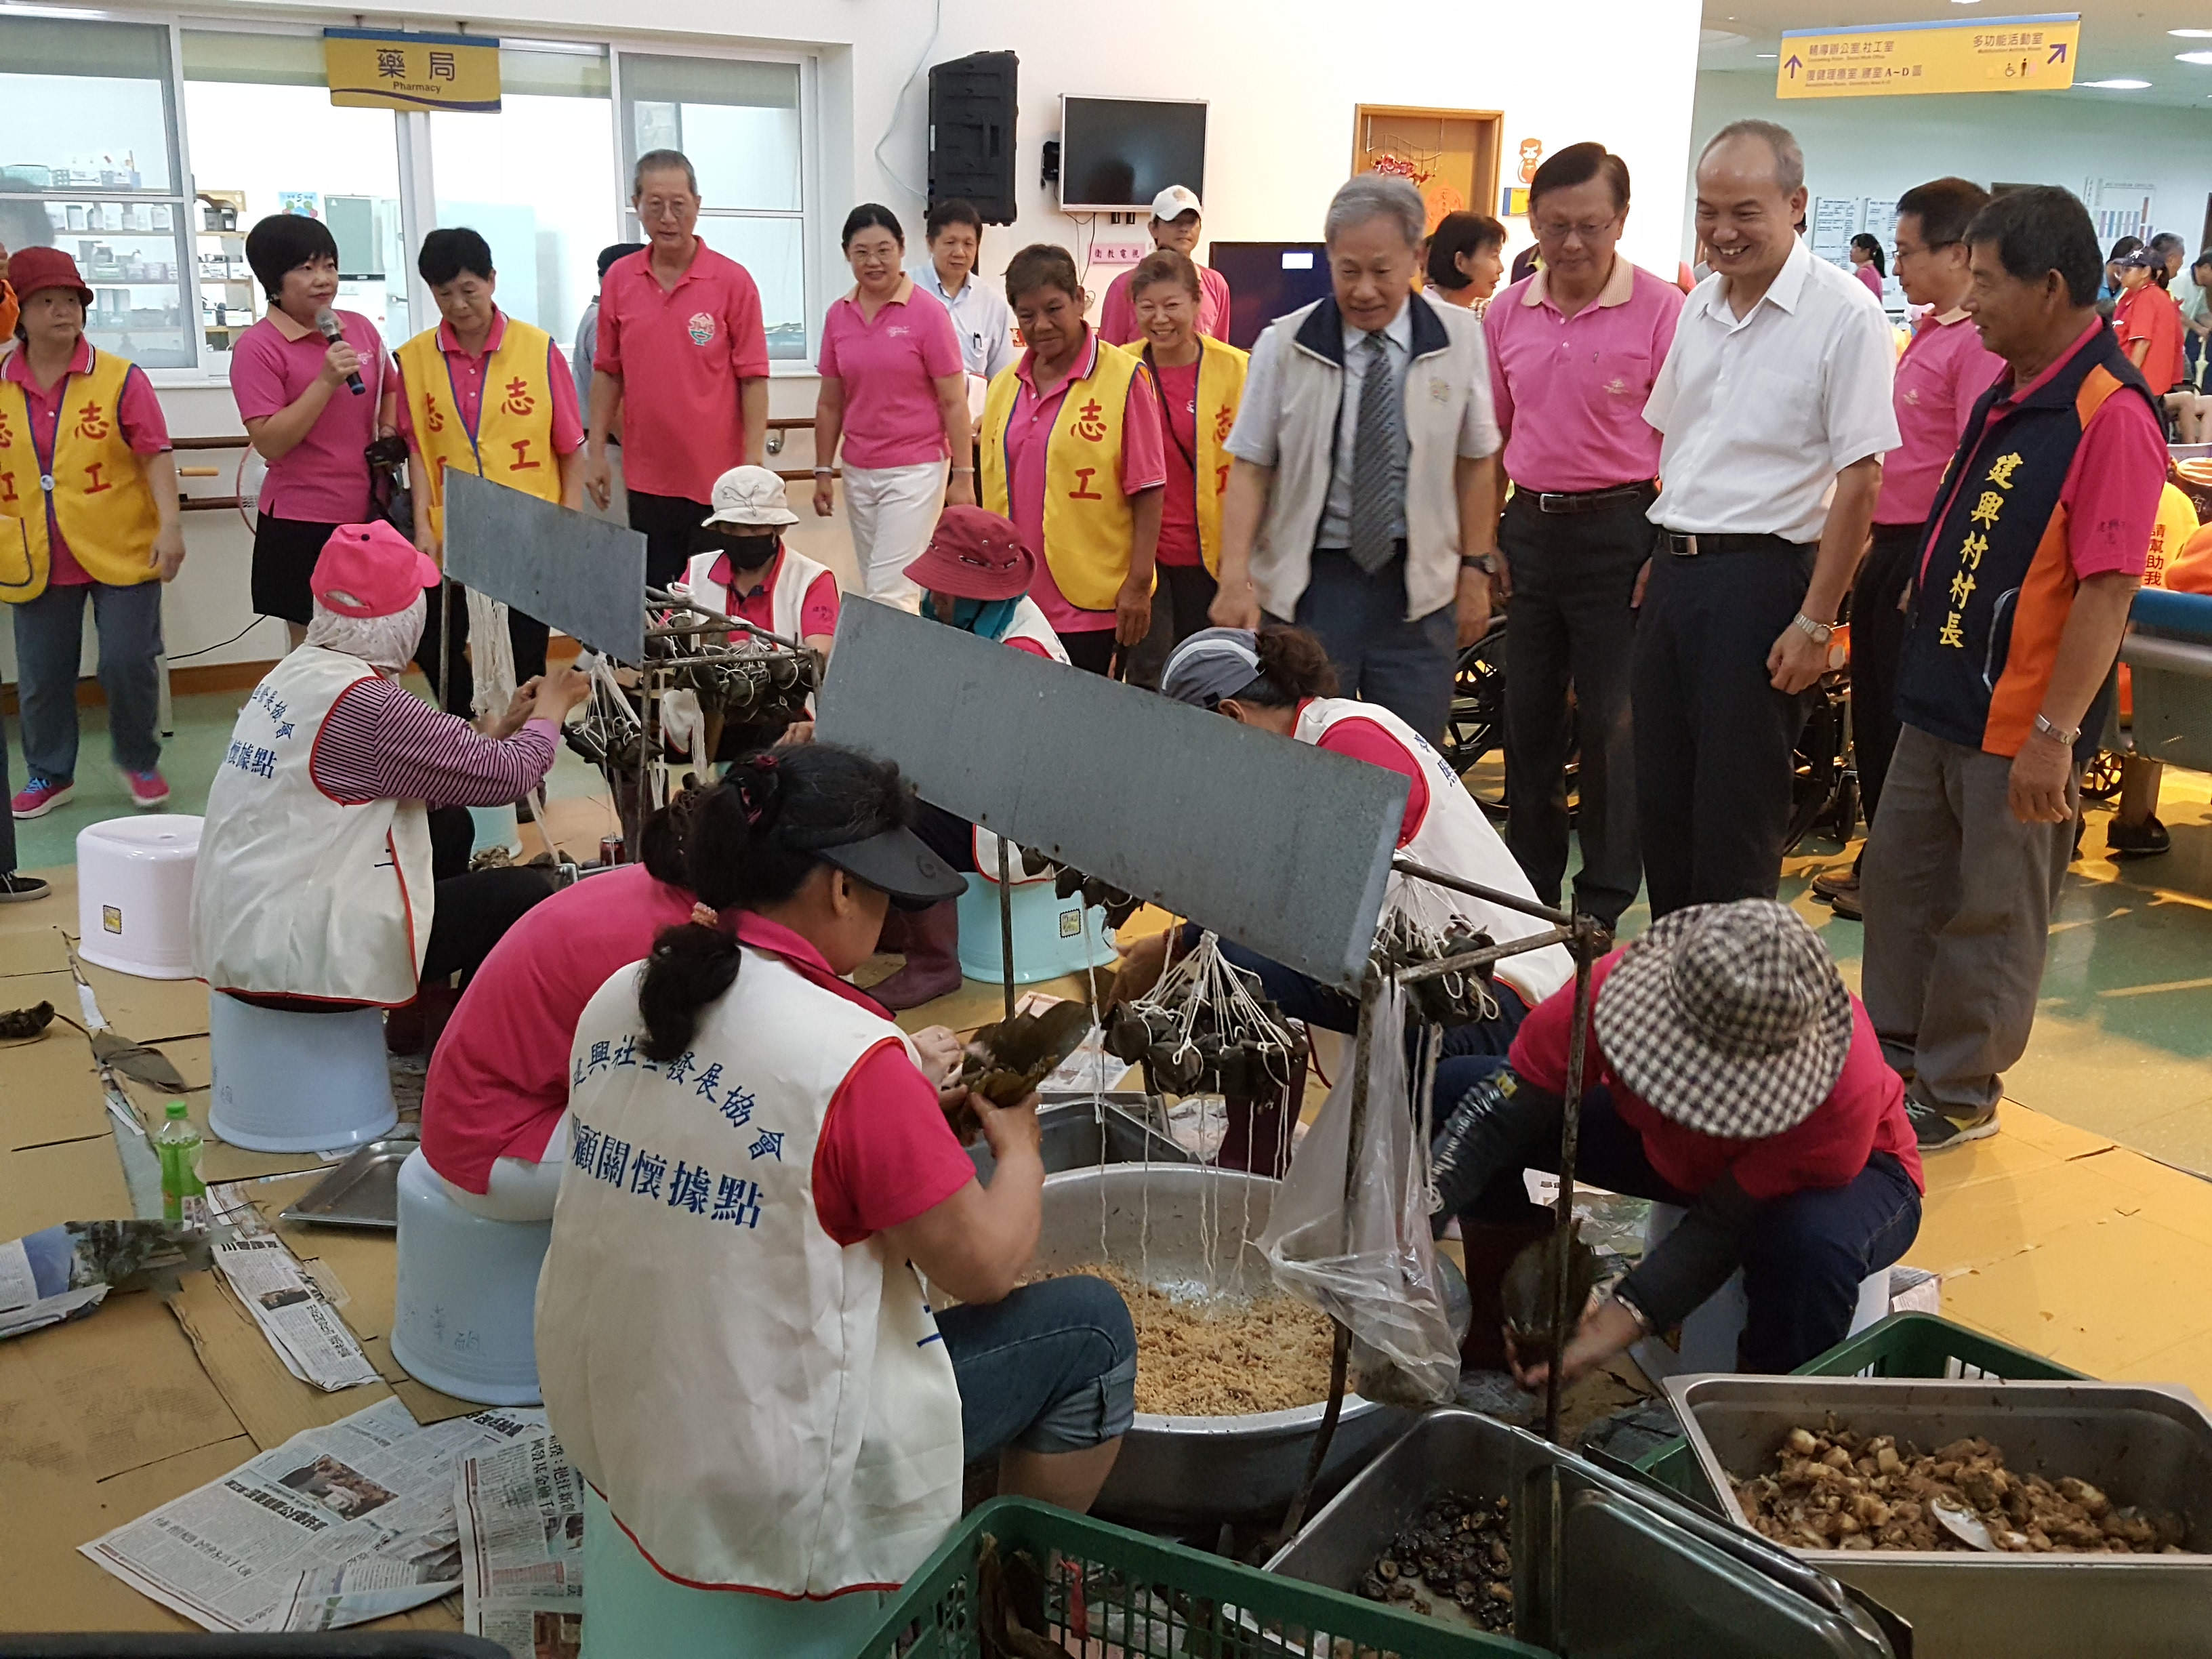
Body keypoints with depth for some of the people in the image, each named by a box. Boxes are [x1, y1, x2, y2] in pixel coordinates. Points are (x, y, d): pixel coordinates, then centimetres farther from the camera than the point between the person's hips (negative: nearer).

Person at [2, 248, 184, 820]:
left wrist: (169, 525, -15)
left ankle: (139, 763, 22)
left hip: (120, 554, -3)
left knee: (129, 664, -1)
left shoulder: (121, 379, -4)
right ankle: (48, 774, 27)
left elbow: (156, 456, -6)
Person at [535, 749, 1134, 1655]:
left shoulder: (618, 998, -2)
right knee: (1088, 1323, 5)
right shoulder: (852, 1057, -25)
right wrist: (1018, 1147, 4)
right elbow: (983, 1264, -15)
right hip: (768, 1486, -8)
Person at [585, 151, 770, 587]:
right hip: (646, 480, 3)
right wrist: (596, 452, 6)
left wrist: (753, 464, -11)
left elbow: (753, 379, -6)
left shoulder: (733, 280, -5)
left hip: (716, 480, -3)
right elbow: (607, 371, 11)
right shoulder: (619, 279, 5)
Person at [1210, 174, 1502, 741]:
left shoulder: (1460, 339, 2)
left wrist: (1475, 570, 6)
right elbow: (1249, 468, -3)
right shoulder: (1284, 346, -2)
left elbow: (1475, 462, 7)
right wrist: (1235, 579, -12)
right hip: (1309, 584, -1)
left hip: (1418, 588, 1)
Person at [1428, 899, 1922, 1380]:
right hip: (1663, 1144, 3)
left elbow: (1723, 1226, -32)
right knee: (1453, 1087, -16)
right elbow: (1499, 1114, -29)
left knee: (1816, 1242, -43)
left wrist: (1617, 1323, -42)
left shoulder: (1847, 1089, -39)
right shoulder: (1615, 986, -33)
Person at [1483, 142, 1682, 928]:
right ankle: (1527, 891, 27)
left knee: (1611, 725, 0)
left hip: (1620, 530, -5)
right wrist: (1485, 538, 10)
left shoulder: (1661, 310, -9)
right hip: (1531, 528, 5)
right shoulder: (1507, 315, 6)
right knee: (1529, 718, 13)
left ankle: (1604, 908, 12)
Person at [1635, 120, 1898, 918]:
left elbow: (1860, 480, -13)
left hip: (1760, 577, -7)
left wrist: (1815, 623, -16)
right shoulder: (1700, 304, 11)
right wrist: (1663, 555, 12)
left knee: (1737, 809, 0)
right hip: (1673, 573, 7)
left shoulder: (1844, 314, -10)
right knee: (1661, 795, 13)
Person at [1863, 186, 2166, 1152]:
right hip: (1942, 699, 9)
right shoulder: (2009, 395, 10)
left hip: (2019, 723, -9)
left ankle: (1955, 1095, 19)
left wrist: (2055, 733, -25)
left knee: (1990, 915, 5)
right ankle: (1891, 1056, 32)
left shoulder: (2111, 414, -18)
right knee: (1899, 880, 17)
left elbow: (2108, 589, -23)